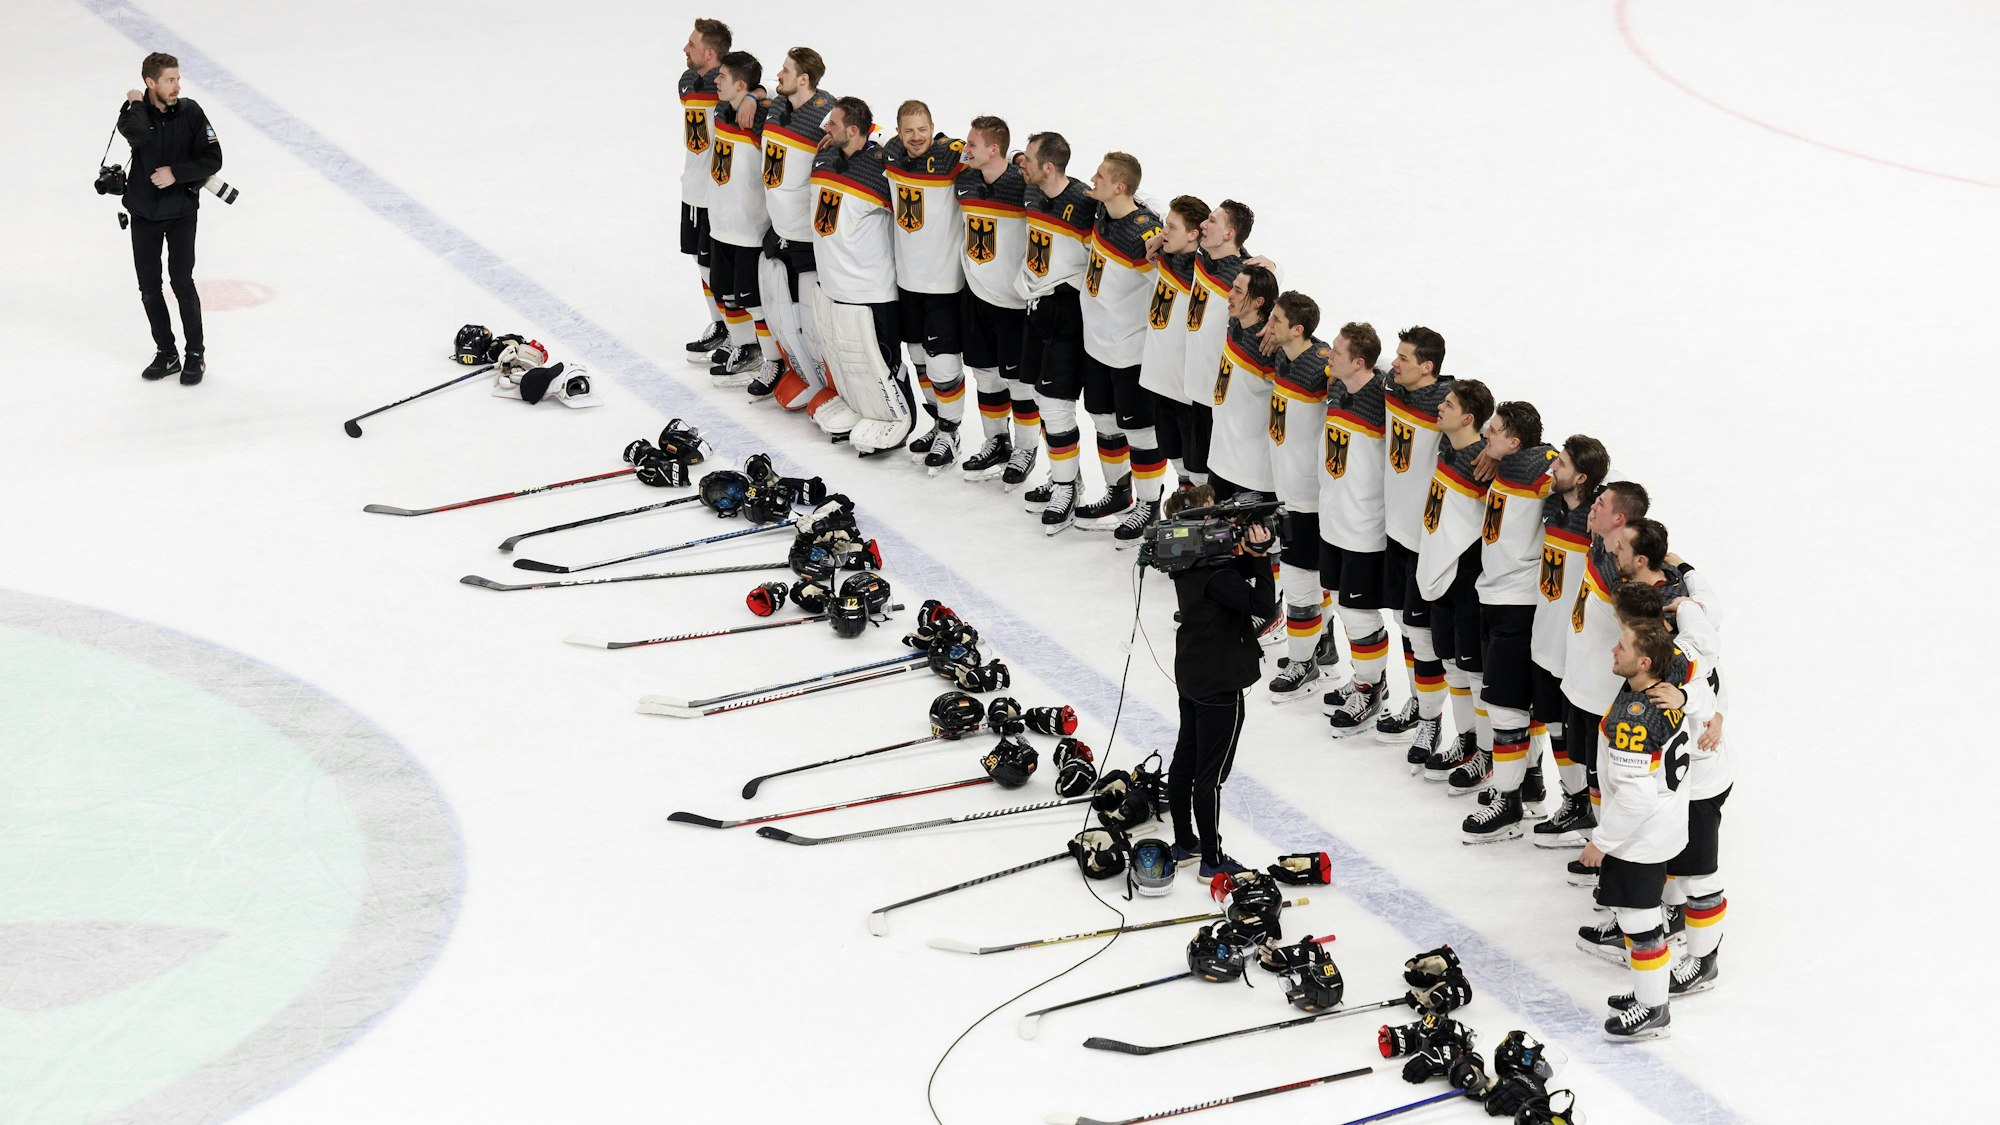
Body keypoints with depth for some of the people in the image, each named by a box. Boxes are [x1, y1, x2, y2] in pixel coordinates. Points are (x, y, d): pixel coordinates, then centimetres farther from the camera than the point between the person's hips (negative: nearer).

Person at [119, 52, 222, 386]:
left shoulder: (190, 112, -10)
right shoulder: (135, 110, -8)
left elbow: (213, 160, -10)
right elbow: (136, 134, -32)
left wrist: (175, 172, -19)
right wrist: (136, 104, -18)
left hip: (181, 211, -2)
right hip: (143, 212, 2)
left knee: (182, 283, -6)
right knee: (149, 287, 8)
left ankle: (196, 354, 9)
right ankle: (166, 354, 23)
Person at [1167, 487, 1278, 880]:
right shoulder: (1213, 576, -28)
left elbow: (1236, 575, 11)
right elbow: (1263, 606, -31)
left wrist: (1250, 555, -9)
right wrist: (1260, 556, -31)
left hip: (1191, 675, 10)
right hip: (1220, 684, -10)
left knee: (1185, 759, 19)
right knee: (1211, 773, 0)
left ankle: (1184, 843, 32)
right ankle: (1212, 860, 8)